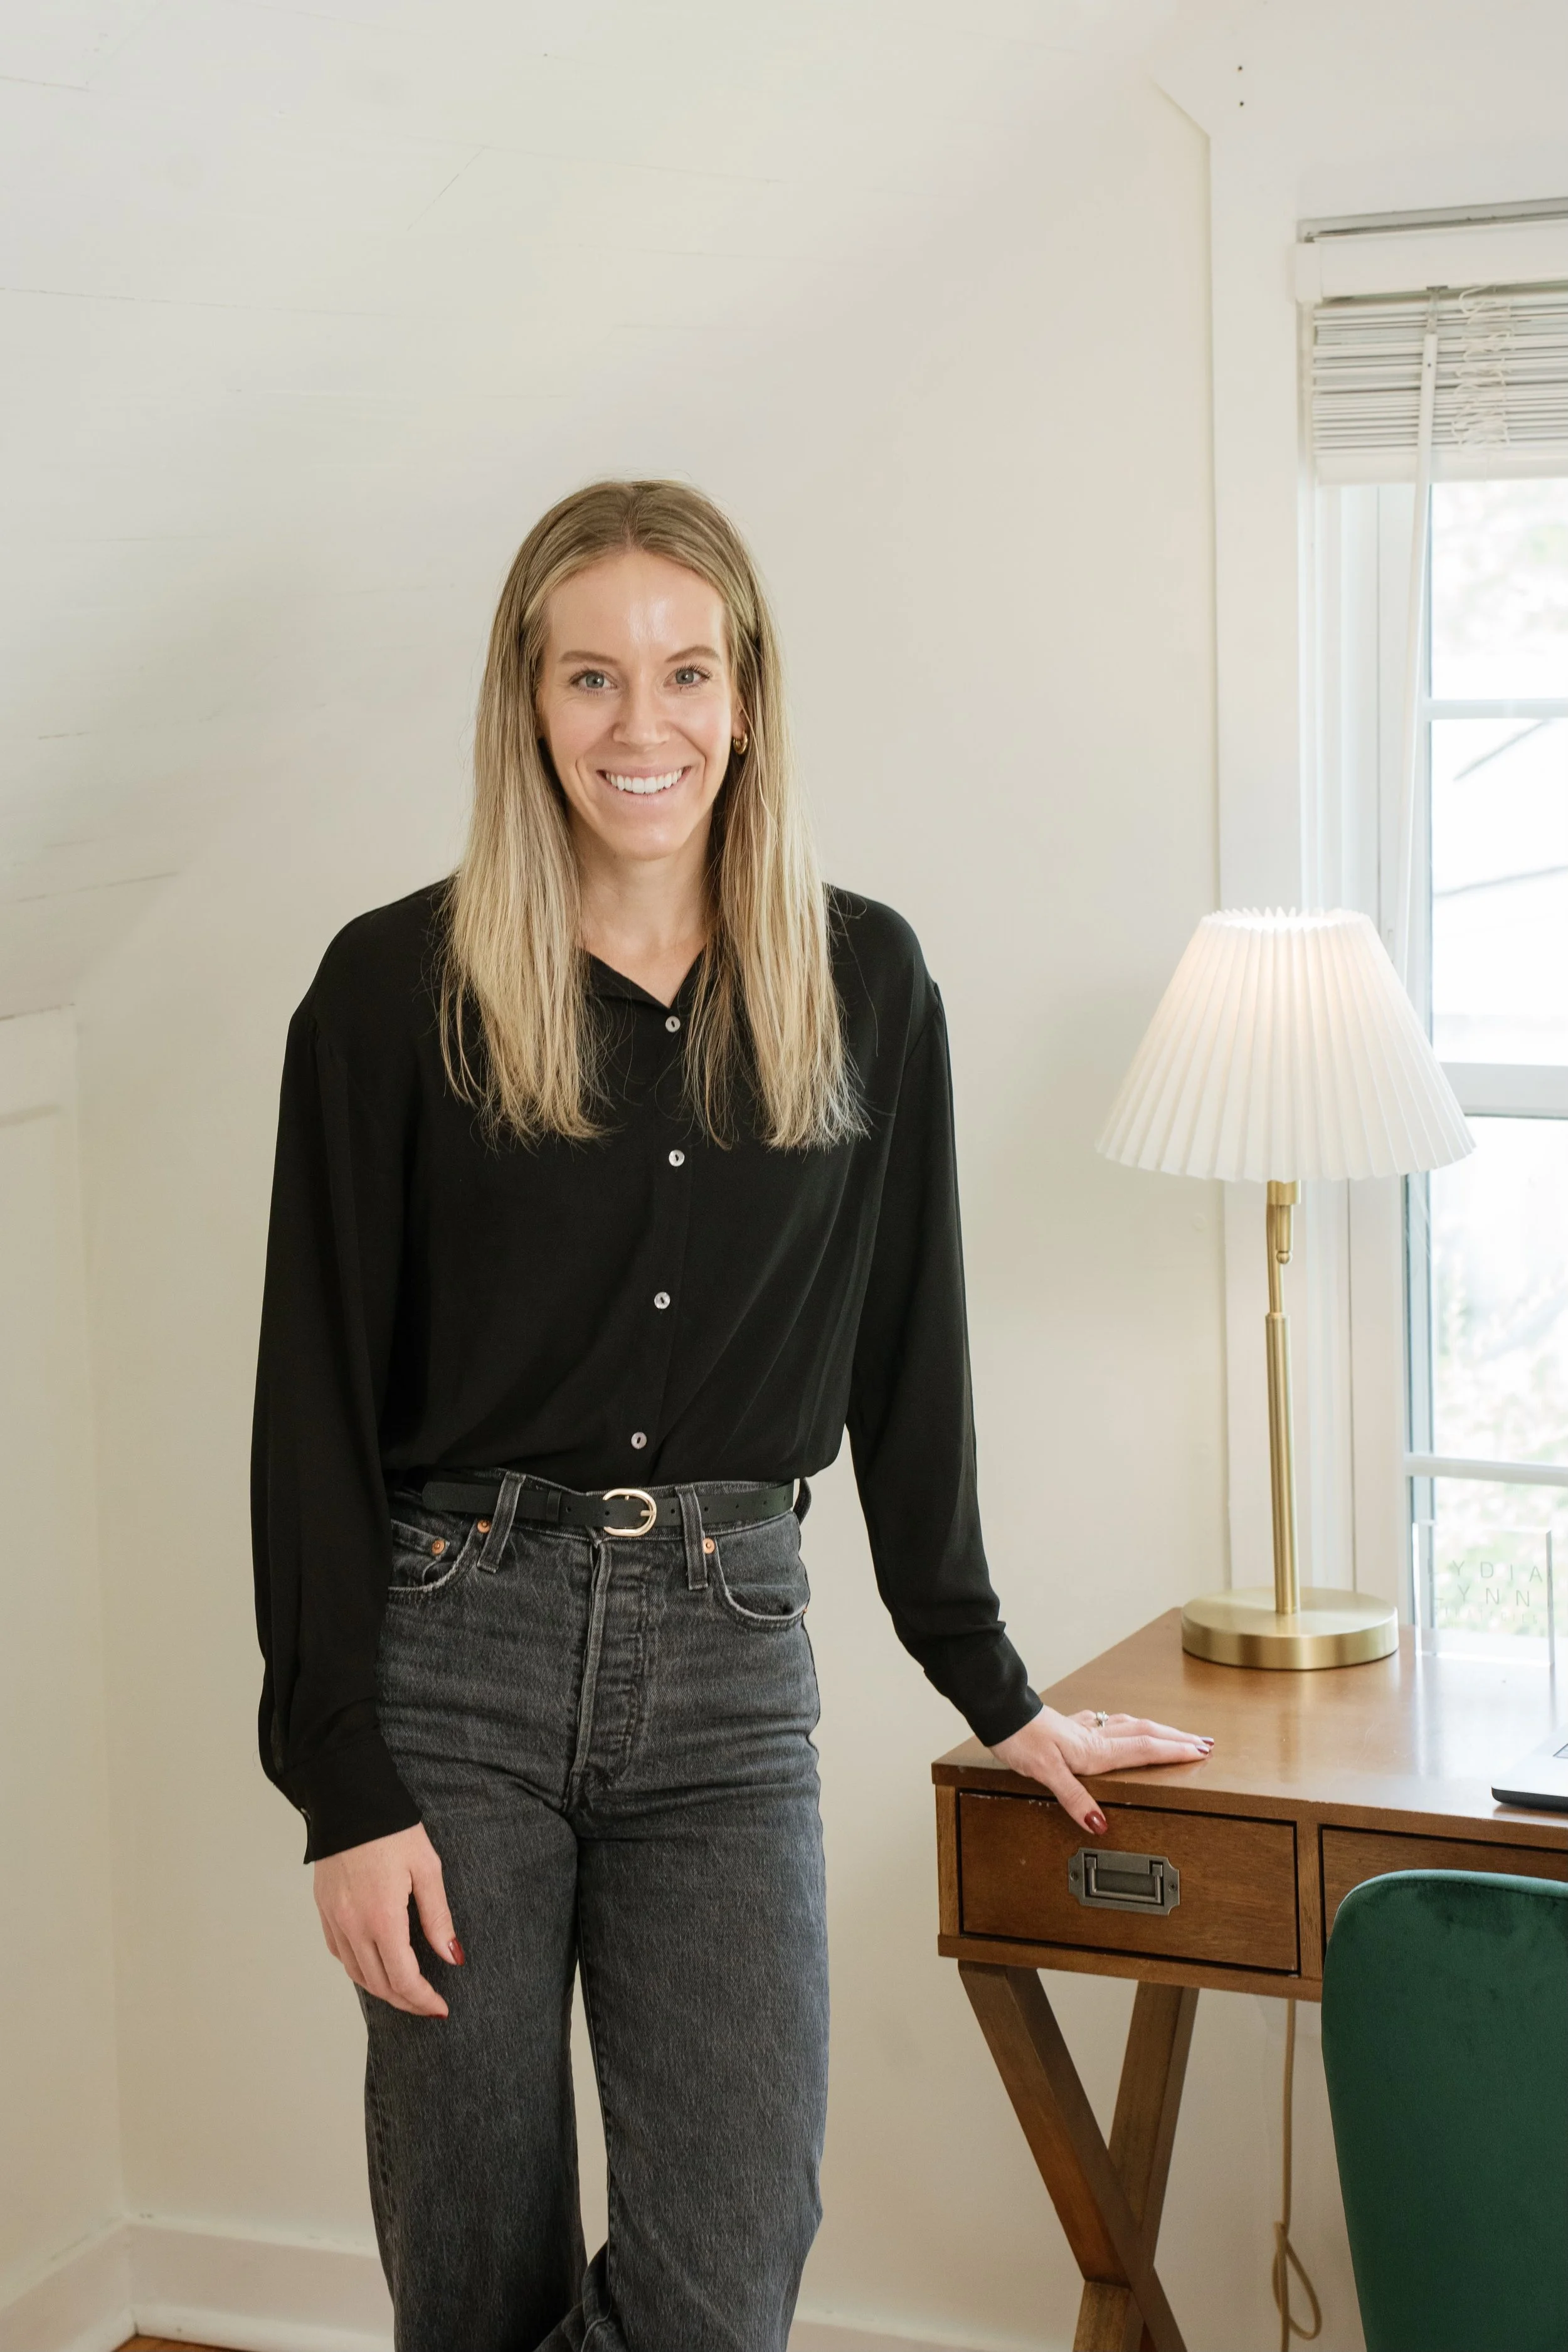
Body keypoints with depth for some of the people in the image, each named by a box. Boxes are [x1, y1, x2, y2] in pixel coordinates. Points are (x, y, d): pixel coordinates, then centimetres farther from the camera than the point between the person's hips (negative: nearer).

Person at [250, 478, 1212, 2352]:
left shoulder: (865, 987, 6)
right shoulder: (397, 987, -2)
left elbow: (906, 1362, 13)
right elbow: (315, 1400, -2)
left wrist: (993, 1693, 15)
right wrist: (345, 1783, -8)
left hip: (727, 1656, 2)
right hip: (457, 1650, -2)